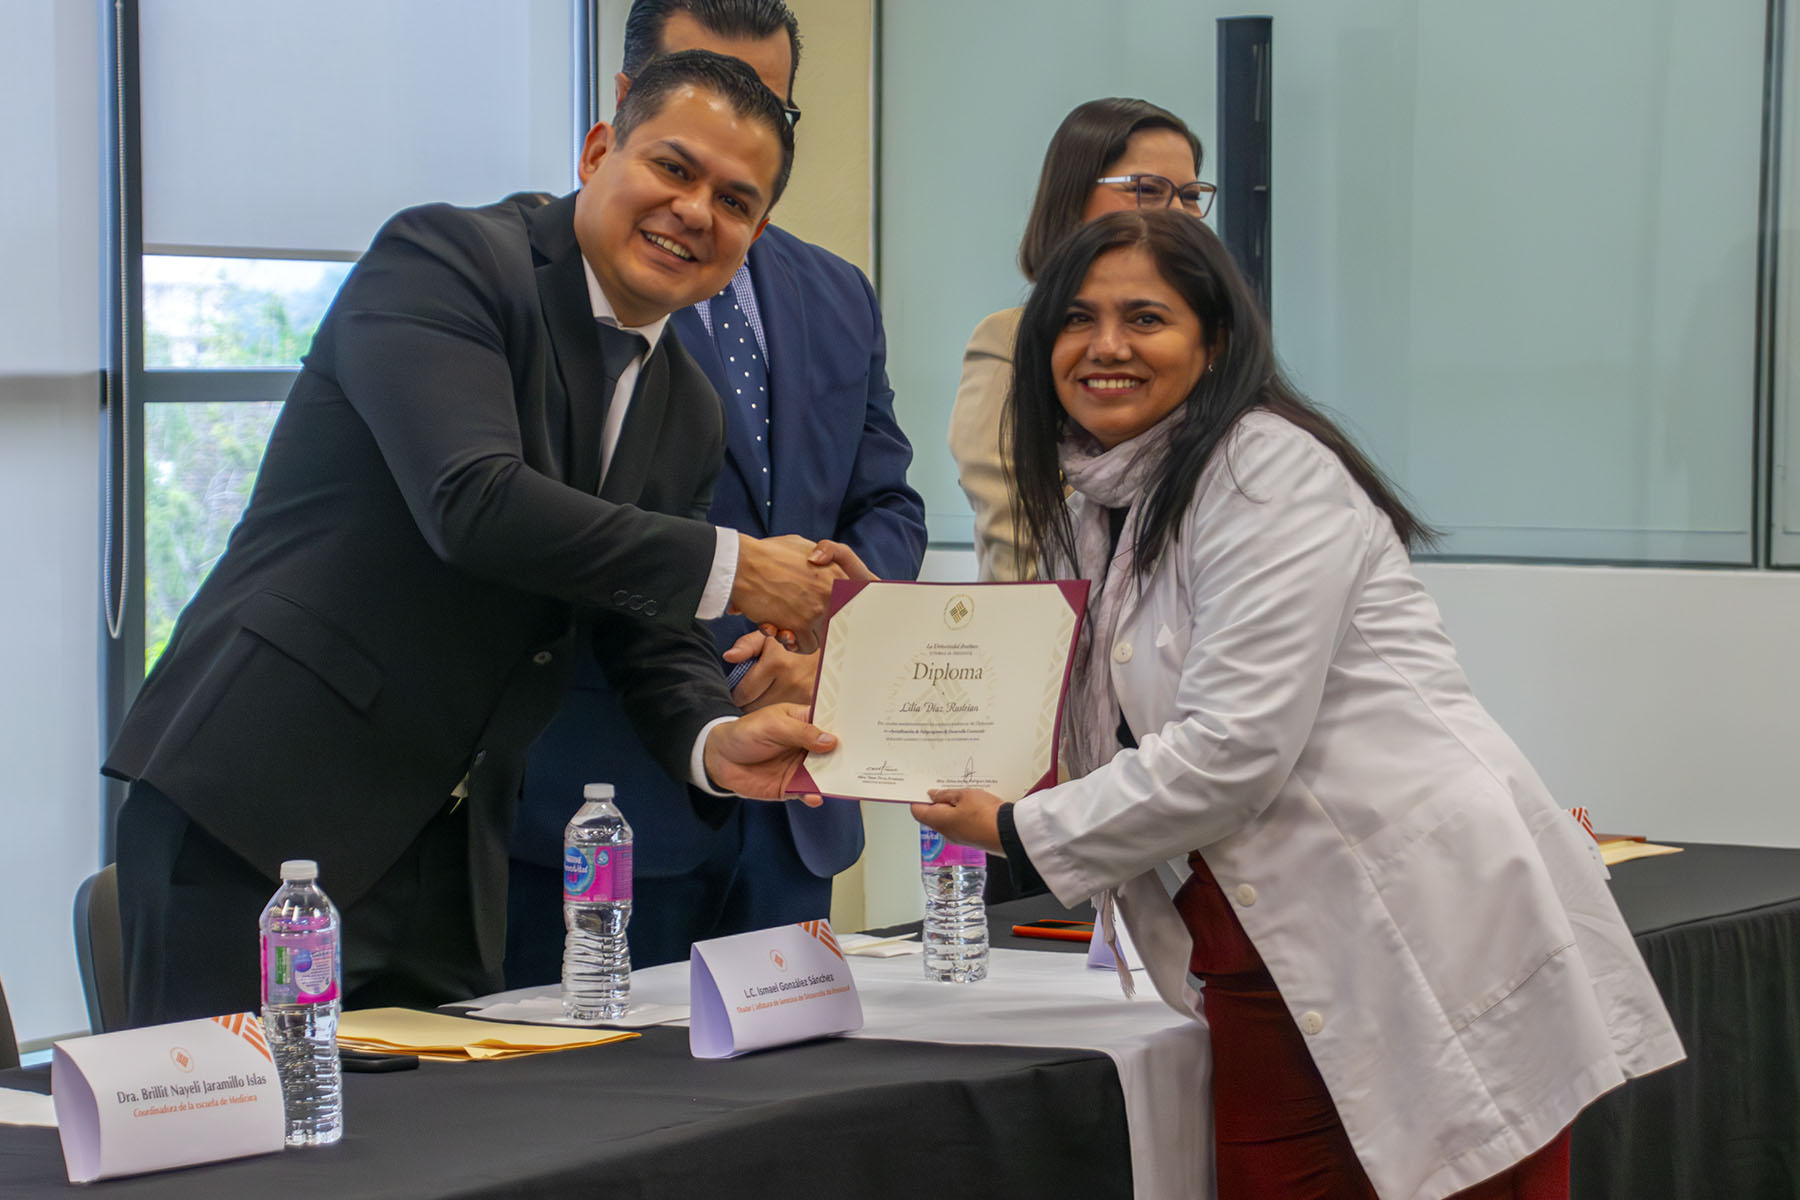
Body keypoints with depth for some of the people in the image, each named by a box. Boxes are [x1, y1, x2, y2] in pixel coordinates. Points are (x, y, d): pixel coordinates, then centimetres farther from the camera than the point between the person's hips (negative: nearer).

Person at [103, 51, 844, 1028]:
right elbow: (472, 500, -23)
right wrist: (726, 567, -17)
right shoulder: (444, 258, -9)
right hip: (256, 809, -7)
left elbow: (650, 639, 15)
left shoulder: (687, 413, 14)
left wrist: (714, 740, -10)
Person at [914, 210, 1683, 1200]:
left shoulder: (1268, 470, -9)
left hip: (1437, 952, -8)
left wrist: (1021, 833, -7)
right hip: (1269, 967, 8)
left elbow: (1232, 748, -17)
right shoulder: (1098, 507, 17)